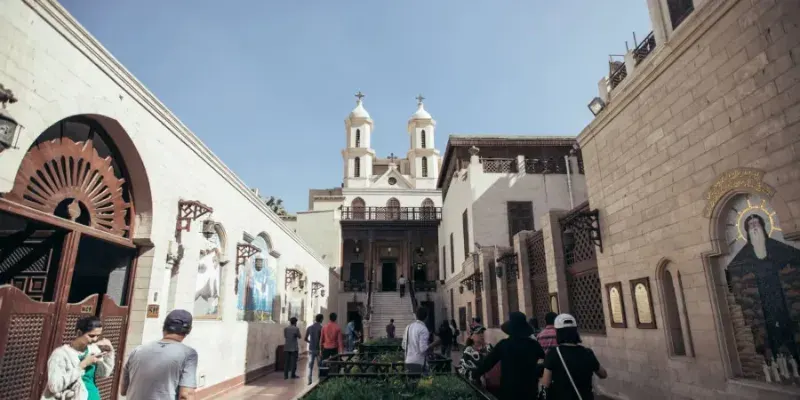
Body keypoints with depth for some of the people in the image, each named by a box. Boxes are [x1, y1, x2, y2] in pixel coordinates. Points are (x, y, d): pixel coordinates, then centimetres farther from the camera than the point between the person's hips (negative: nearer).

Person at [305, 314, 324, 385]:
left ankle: (309, 380, 4)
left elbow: (306, 339, 6)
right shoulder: (321, 328, -10)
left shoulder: (309, 328, 4)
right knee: (320, 365, 7)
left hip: (311, 349, 4)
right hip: (318, 349, -4)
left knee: (310, 365, 9)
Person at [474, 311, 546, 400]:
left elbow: (487, 362, -4)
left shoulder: (503, 345, -12)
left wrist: (475, 374, 10)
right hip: (530, 390, 2)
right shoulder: (534, 345, -7)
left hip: (508, 390, -2)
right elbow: (545, 362, 9)